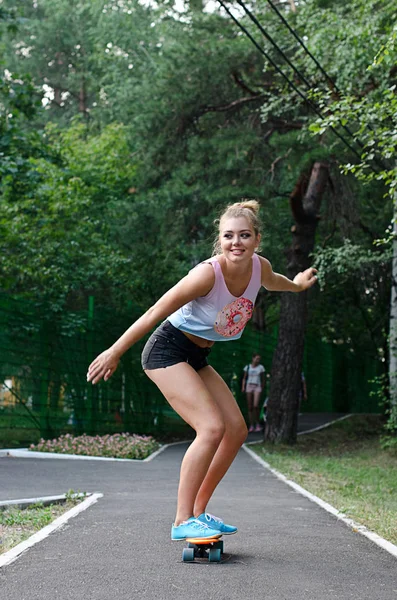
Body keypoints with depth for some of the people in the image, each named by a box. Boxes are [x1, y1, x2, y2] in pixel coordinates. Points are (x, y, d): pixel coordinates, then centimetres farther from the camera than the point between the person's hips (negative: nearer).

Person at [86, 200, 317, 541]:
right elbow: (155, 313, -21)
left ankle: (198, 511, 14)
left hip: (197, 358, 8)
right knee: (212, 427, -21)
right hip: (167, 350, -8)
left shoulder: (260, 267, -8)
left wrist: (296, 285, 40)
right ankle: (182, 521, -13)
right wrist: (114, 353, -15)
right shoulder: (208, 274, -29)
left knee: (236, 430, 3)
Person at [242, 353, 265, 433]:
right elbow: (244, 378, 9)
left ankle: (257, 423, -3)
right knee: (250, 407, 1)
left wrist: (262, 389, 7)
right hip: (249, 387, 2)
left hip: (257, 387, -2)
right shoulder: (247, 367, 6)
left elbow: (263, 379, 9)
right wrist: (243, 387, -3)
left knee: (256, 405, -20)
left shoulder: (261, 367, 4)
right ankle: (251, 426, 7)